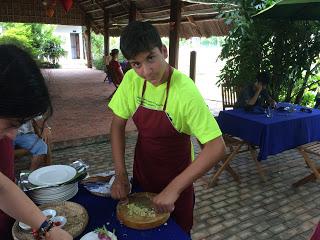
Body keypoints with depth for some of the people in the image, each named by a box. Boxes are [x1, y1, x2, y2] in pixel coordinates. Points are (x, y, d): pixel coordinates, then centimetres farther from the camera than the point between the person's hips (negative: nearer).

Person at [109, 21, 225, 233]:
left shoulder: (185, 91, -30)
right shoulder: (132, 80, -14)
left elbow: (217, 148, -31)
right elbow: (118, 124, -6)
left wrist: (174, 188, -34)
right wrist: (120, 173, -15)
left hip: (176, 181, -4)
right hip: (141, 177, 5)